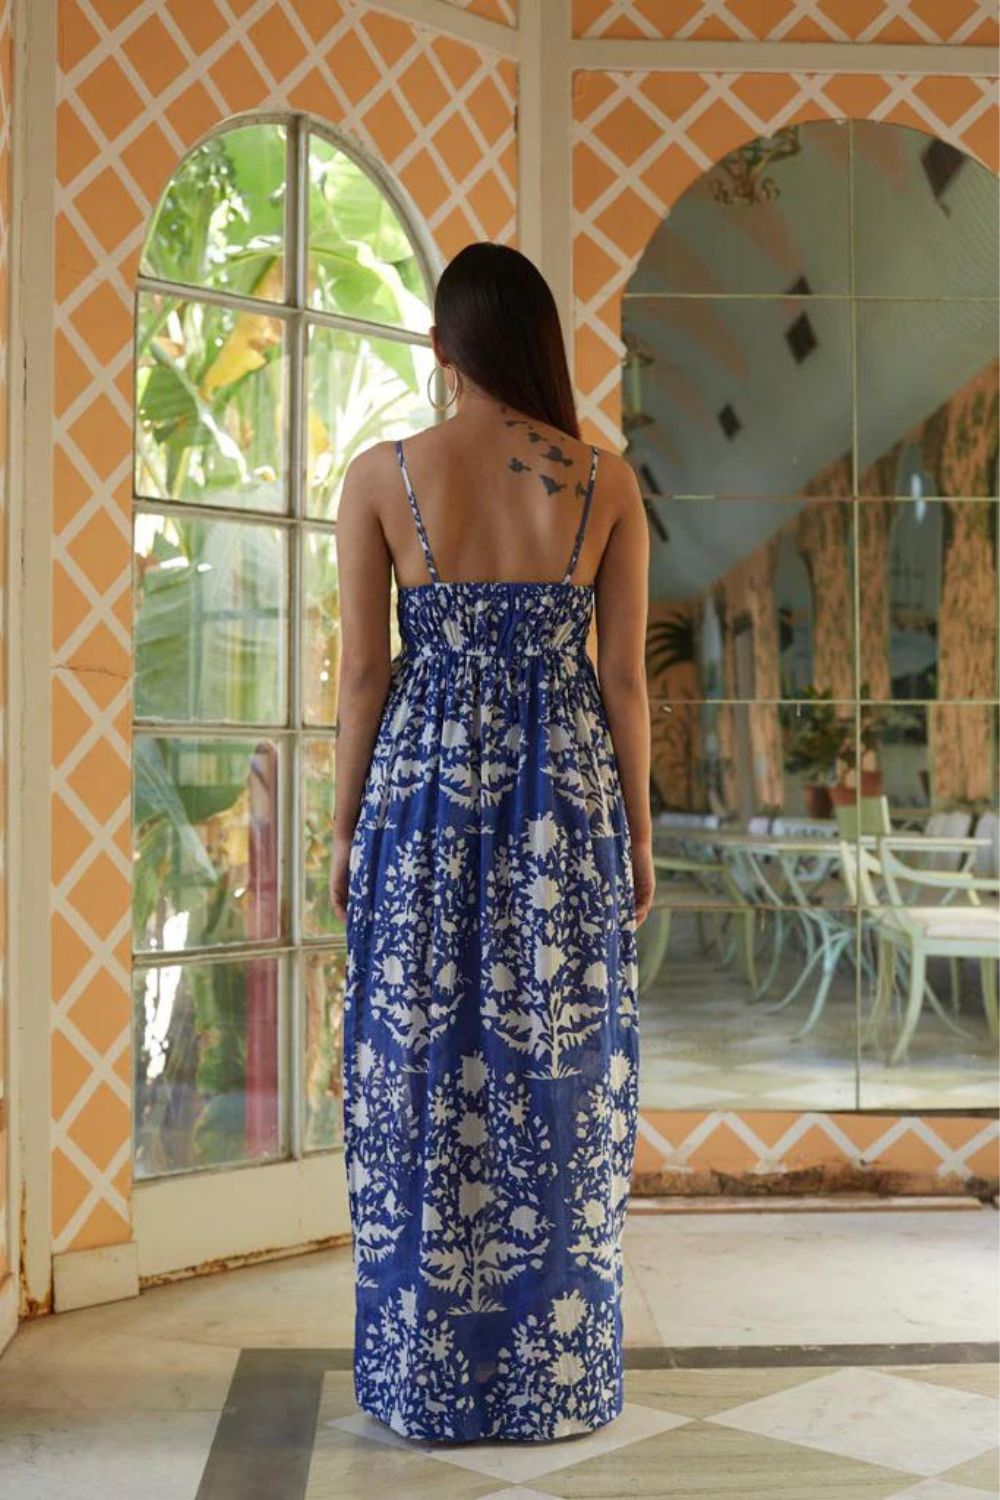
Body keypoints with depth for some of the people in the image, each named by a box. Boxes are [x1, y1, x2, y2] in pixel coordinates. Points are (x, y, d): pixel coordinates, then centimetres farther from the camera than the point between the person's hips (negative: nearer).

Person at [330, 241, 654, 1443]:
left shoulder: (381, 477, -3)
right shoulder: (606, 483, 0)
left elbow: (363, 674, -2)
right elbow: (624, 680, 0)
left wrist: (347, 825, 7)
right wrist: (637, 833, 9)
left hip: (425, 796, 0)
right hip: (565, 805, 1)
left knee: (421, 1080, 8)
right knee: (562, 1084, 9)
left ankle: (428, 1382, 18)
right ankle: (554, 1380, 20)